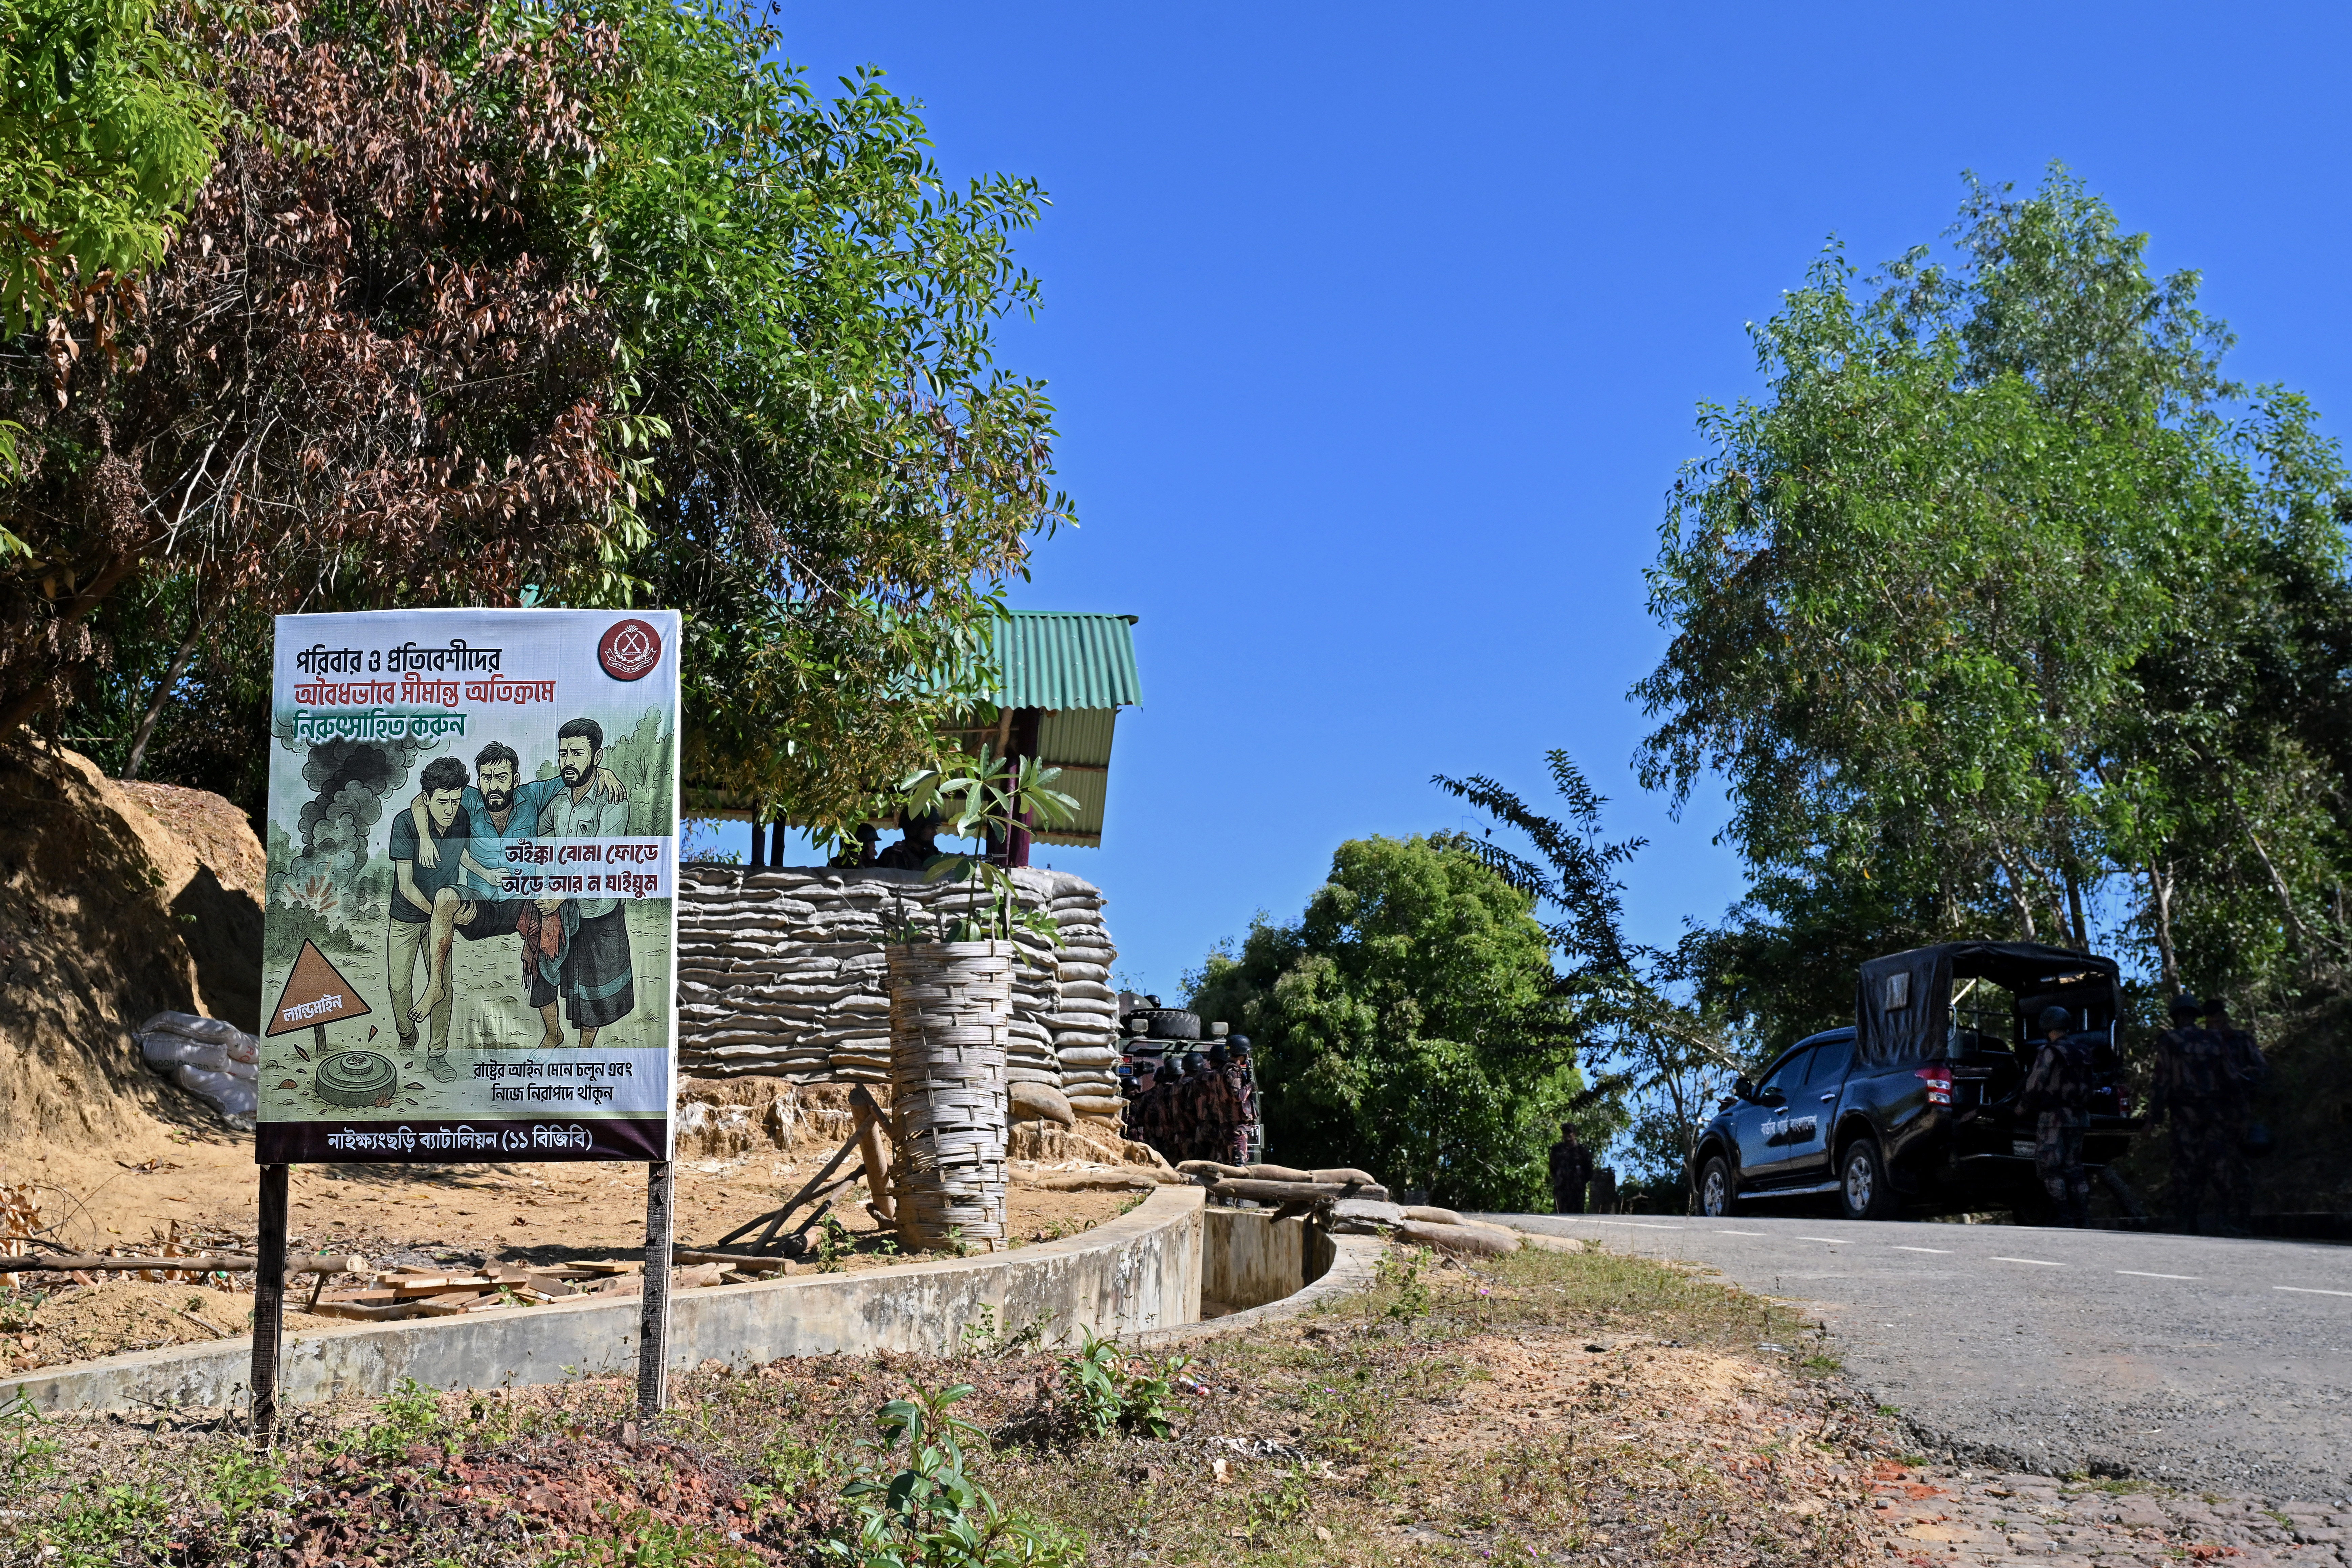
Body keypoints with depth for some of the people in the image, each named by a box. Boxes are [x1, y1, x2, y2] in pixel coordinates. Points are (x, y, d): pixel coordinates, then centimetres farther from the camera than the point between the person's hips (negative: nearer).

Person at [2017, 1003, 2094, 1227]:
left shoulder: (2049, 1052, -11)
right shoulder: (2083, 1053, 13)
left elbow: (2035, 1086, -12)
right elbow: (2092, 1086, 20)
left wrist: (2021, 1108, 4)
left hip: (2054, 1118, -8)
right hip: (2079, 1118, 8)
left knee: (2049, 1167, -4)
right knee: (2074, 1168, 13)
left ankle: (2066, 1217, -11)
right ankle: (2082, 1219, 11)